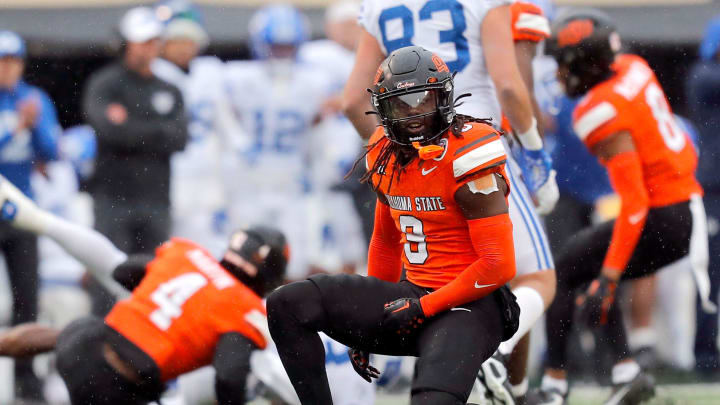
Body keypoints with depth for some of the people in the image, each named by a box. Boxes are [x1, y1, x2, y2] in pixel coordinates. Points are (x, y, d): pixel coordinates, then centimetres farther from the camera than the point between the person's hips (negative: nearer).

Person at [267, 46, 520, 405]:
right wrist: (363, 325, 21)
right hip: (413, 298, 8)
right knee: (288, 305, -5)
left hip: (467, 308, -8)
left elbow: (499, 265, -18)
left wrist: (425, 307, -15)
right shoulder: (387, 156, 8)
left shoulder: (464, 159, -15)